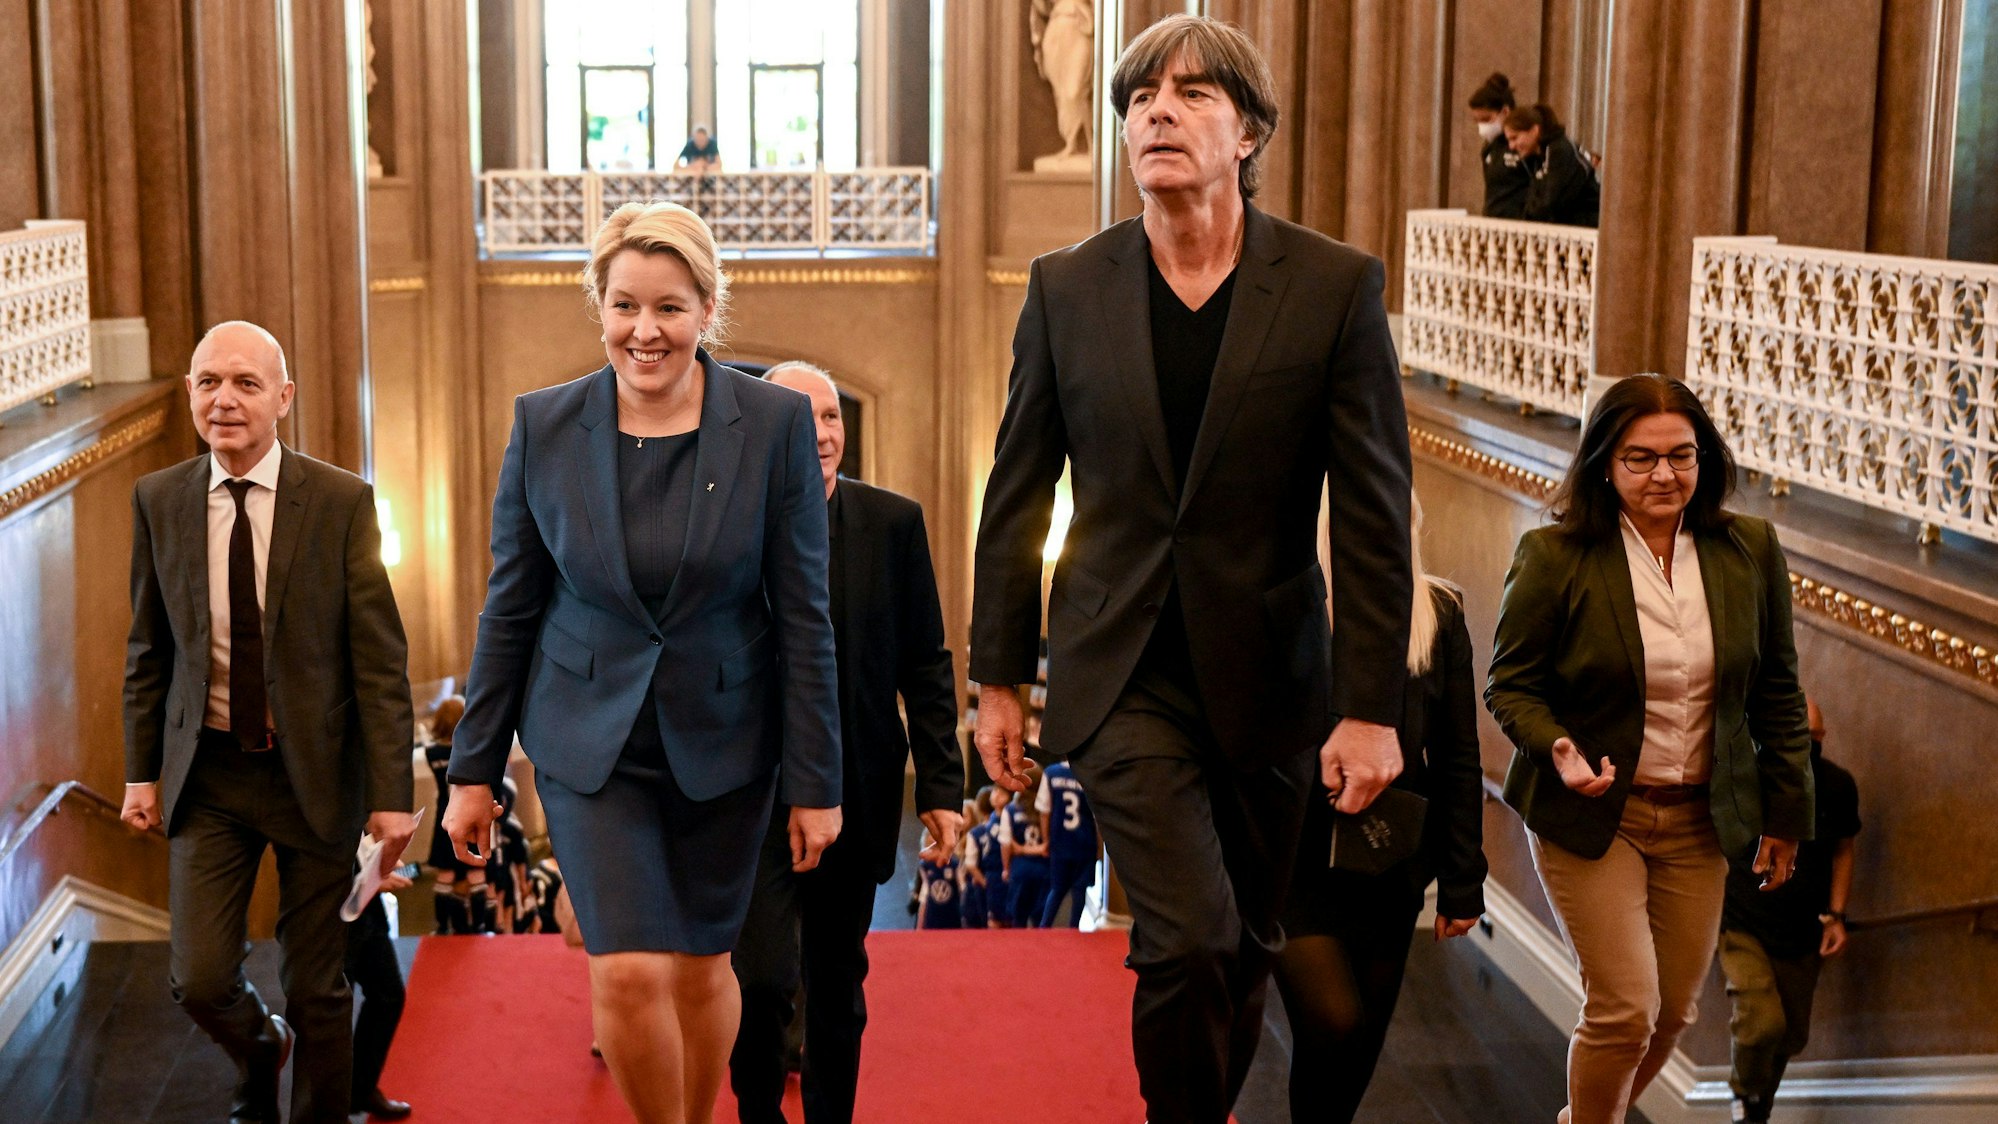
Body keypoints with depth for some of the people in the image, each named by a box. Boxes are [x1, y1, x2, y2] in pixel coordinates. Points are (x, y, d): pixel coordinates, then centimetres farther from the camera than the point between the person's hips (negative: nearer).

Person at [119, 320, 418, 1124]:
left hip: (315, 771, -2)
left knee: (317, 988, 7)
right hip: (207, 775, 2)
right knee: (200, 980, -2)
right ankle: (259, 1053, 32)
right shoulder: (158, 500, 0)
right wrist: (142, 770, 7)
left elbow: (380, 659, -9)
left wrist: (391, 793, -12)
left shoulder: (342, 502, -9)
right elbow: (148, 650, 9)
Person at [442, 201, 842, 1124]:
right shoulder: (543, 425, -5)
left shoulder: (776, 423, -9)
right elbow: (510, 608, 2)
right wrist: (474, 769, 4)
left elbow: (803, 614, -6)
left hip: (723, 739, 0)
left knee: (701, 967, 13)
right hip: (591, 740, 0)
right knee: (629, 974, -10)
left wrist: (815, 781, -5)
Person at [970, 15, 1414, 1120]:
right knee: (1189, 939, -14)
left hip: (1264, 677, 1)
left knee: (1243, 950, 13)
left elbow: (1374, 514, -5)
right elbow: (1017, 494, 6)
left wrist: (1371, 706, -8)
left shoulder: (1336, 286, -5)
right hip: (1122, 676, 0)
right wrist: (997, 677, 7)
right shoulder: (1065, 287, 0)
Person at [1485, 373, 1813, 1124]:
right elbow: (1510, 684, -6)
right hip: (1591, 812, -4)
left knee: (1674, 1011, 13)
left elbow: (1777, 691, 7)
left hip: (1701, 818, 4)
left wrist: (1786, 810, 9)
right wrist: (1559, 750, -25)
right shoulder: (1555, 556, -13)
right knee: (1624, 1009, -8)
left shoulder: (1750, 550, -1)